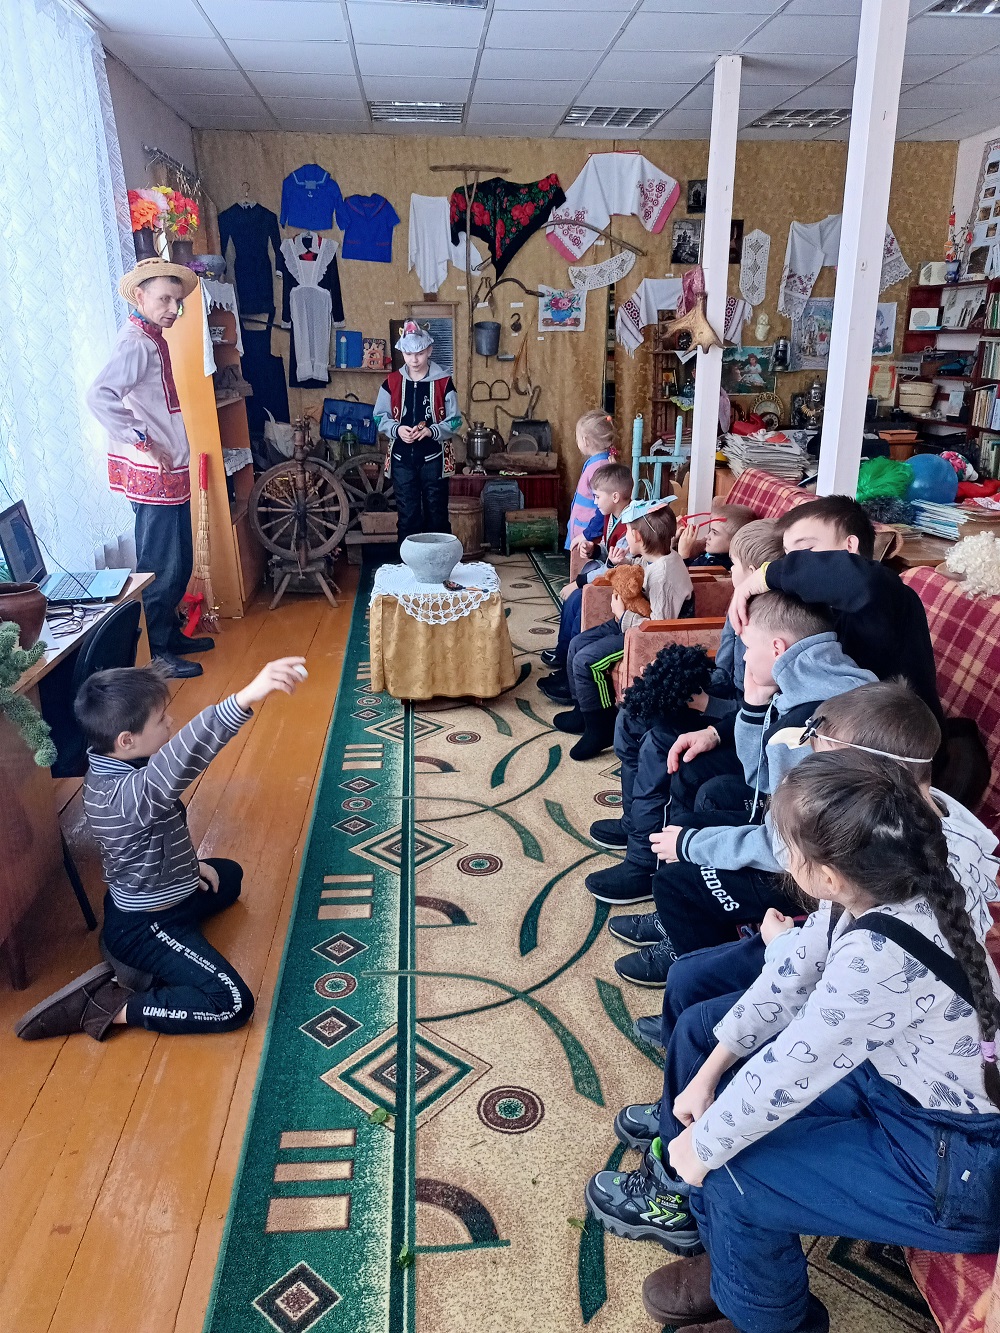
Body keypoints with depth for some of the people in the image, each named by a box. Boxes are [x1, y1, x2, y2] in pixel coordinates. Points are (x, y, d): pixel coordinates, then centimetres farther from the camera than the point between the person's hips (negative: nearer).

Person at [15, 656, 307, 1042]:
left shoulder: (110, 768, -6)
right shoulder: (125, 792, -37)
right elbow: (180, 758, -59)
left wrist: (189, 864, 13)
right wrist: (245, 698, -71)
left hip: (137, 901, 10)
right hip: (145, 926, -9)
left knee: (229, 874, 32)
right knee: (232, 1005, -15)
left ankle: (139, 962, 15)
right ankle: (109, 1007, -4)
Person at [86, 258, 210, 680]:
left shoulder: (152, 339, 14)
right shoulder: (135, 342, -17)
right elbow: (99, 396, -31)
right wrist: (143, 442, -25)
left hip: (170, 472, 10)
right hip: (153, 475, -10)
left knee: (180, 562, 18)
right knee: (161, 567, -2)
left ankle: (170, 633, 31)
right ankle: (155, 653, 9)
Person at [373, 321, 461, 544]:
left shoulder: (443, 382, -3)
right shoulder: (391, 382, 2)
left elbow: (455, 421, -3)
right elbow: (380, 417, 6)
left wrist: (431, 431, -20)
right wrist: (396, 429, -14)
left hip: (433, 458, -1)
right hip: (402, 459, 1)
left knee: (437, 514, 6)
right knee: (407, 515, 6)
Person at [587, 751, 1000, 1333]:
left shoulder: (883, 956, -38)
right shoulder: (876, 889, -13)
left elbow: (790, 1069, -28)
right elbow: (789, 979, -3)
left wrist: (705, 1146, -11)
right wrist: (706, 1075, 2)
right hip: (894, 1074, 8)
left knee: (734, 1175, -11)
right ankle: (683, 1203, 32)